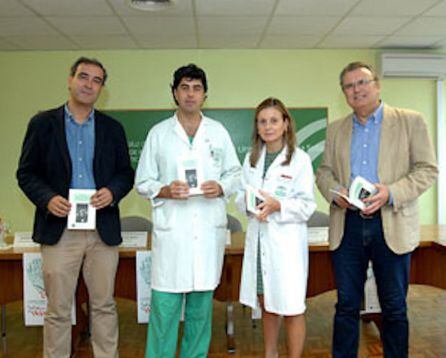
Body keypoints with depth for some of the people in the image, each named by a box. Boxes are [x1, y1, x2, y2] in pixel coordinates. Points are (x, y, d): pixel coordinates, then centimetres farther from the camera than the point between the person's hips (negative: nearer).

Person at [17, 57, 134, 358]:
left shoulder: (112, 128, 9)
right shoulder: (43, 123, 4)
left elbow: (126, 173, 11)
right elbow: (26, 173, 4)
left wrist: (113, 192, -10)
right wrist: (47, 199, -14)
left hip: (103, 229, 2)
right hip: (59, 228, -1)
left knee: (104, 306, 11)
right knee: (58, 310, 6)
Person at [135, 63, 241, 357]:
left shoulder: (219, 132, 8)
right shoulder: (158, 133, 4)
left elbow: (235, 174, 12)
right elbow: (143, 181, 5)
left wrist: (221, 187, -9)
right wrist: (165, 191, -14)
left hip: (210, 230, 2)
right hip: (171, 231, -2)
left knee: (201, 306, 12)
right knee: (164, 307, -1)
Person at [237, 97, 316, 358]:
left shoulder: (300, 159, -7)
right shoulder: (252, 158, 9)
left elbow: (307, 206, -9)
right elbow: (241, 196, 11)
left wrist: (277, 205, -23)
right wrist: (249, 202, -11)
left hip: (287, 240, -5)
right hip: (258, 238, 5)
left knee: (292, 307, 2)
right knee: (266, 303, 18)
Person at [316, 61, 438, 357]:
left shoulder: (411, 121, 2)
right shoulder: (336, 130, 13)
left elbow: (427, 169, -2)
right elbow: (324, 171, 14)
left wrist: (391, 193, -17)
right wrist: (334, 192, -8)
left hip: (392, 226, -2)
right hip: (347, 226, 3)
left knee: (395, 307, 9)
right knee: (346, 305, 8)